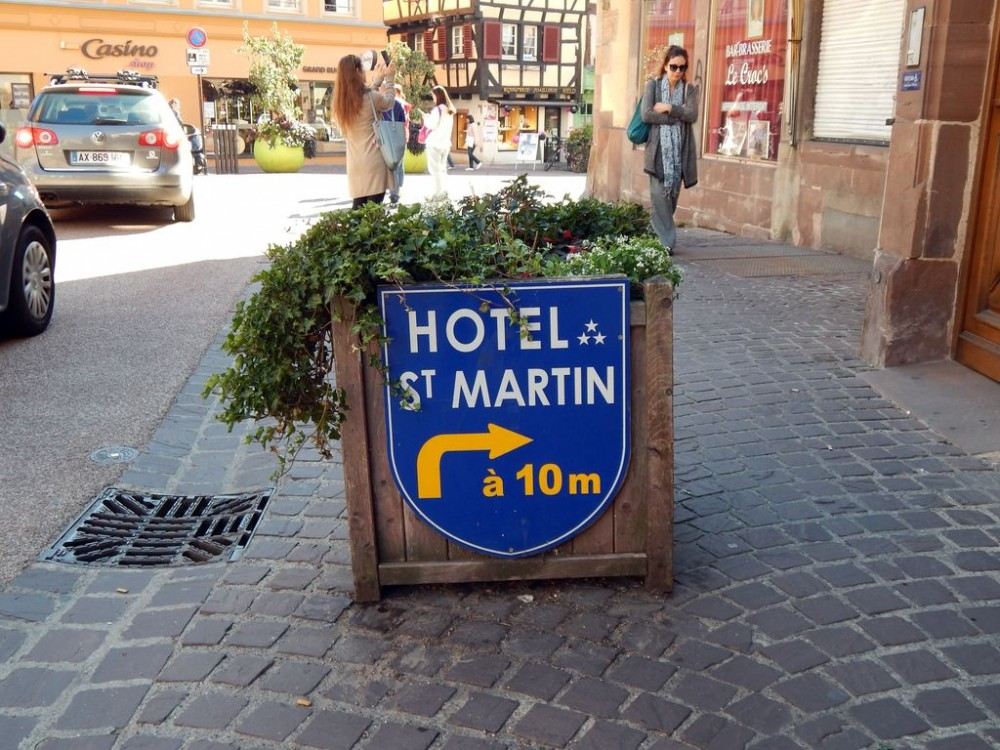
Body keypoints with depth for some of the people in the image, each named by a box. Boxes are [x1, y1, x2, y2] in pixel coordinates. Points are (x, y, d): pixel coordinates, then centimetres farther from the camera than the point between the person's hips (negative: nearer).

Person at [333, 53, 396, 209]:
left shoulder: (342, 100, 7)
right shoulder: (371, 97, -11)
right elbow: (389, 103, 11)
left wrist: (378, 81, 33)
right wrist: (387, 82, 28)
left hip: (355, 163, 6)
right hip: (374, 160, -6)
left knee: (359, 207, 10)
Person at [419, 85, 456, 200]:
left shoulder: (438, 109, -12)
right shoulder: (449, 110, 13)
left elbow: (432, 125, -12)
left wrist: (426, 118, 5)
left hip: (435, 143, -8)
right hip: (445, 142, 8)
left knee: (435, 168, -5)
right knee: (442, 168, 13)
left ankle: (438, 193, -7)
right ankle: (442, 192, 13)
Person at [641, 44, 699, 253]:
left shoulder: (689, 89, 11)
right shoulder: (653, 85, 5)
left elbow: (692, 114, -5)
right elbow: (646, 115, -8)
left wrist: (668, 108, -11)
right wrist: (677, 116, -7)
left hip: (680, 151, 2)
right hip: (658, 150, -2)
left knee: (672, 196, 4)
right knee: (659, 196, -9)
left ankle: (665, 239, 15)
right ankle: (665, 242, -6)